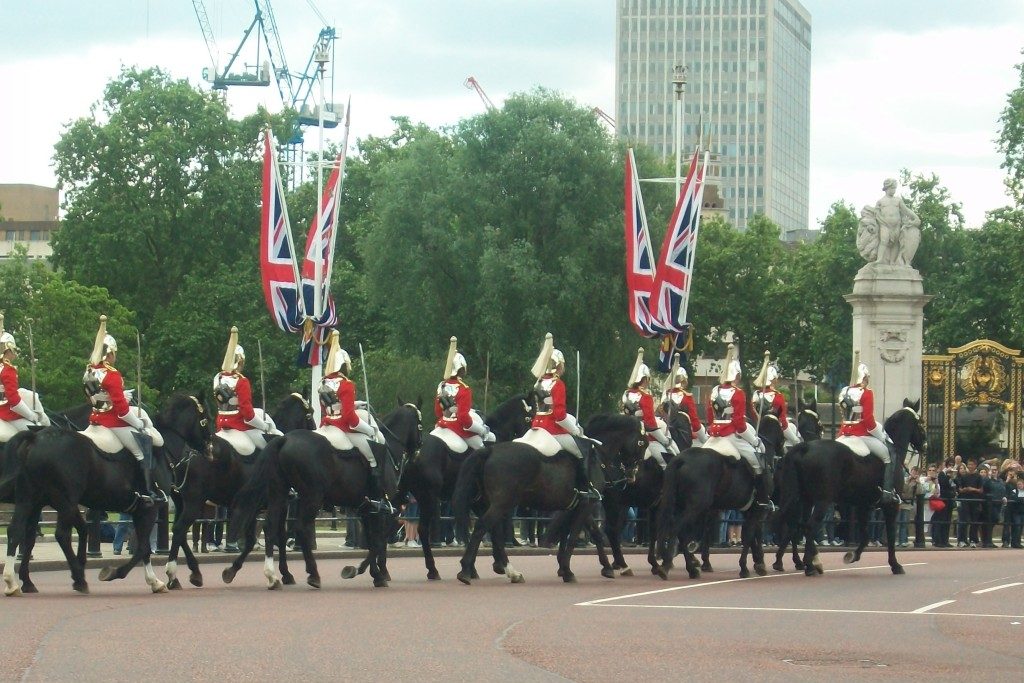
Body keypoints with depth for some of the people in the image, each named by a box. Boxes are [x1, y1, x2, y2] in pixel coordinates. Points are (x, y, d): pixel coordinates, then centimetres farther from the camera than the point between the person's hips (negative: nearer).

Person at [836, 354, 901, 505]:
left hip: (844, 434, 7)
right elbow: (869, 420, -16)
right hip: (862, 435, -7)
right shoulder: (866, 393, -11)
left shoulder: (844, 392, 10)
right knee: (890, 454, 4)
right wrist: (881, 436, -4)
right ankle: (888, 491, -8)